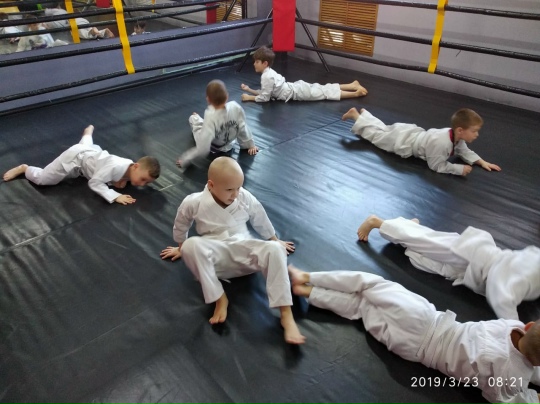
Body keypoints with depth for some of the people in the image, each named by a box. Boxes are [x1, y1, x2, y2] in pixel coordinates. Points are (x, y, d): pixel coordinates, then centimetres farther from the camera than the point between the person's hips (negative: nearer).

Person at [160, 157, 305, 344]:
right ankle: (220, 299, -22)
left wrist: (275, 240, 26)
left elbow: (261, 221, 13)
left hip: (243, 249, 1)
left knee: (274, 249, -30)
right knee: (191, 246, -36)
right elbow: (180, 226, 10)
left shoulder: (246, 198, -6)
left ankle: (286, 315, -31)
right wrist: (180, 247, 26)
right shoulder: (193, 203, -12)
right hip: (215, 255, -1)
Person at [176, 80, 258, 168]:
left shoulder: (211, 116, -41)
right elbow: (243, 128, -15)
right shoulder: (235, 107, -30)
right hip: (227, 145, 3)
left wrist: (185, 159, -29)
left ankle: (196, 119, 55)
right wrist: (250, 145, 1)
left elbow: (203, 148, -41)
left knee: (193, 118, 19)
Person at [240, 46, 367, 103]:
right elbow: (264, 91, 16)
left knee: (326, 93, -4)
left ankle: (356, 93, -1)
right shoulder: (269, 72, 8)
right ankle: (353, 85, 20)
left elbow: (264, 98, -19)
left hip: (298, 93, -8)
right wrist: (249, 89, 10)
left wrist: (249, 97, -12)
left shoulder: (266, 76, -21)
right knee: (324, 89, 15)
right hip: (298, 87, 8)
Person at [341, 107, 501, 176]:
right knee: (376, 133, 14)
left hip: (411, 133, 7)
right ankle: (356, 115, 27)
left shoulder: (456, 137, -11)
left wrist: (482, 162, -3)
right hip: (403, 140, -7)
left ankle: (363, 114, 44)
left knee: (383, 130, 27)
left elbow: (465, 152, 7)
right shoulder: (440, 143, -39)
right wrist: (460, 169, -33)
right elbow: (436, 165, -31)